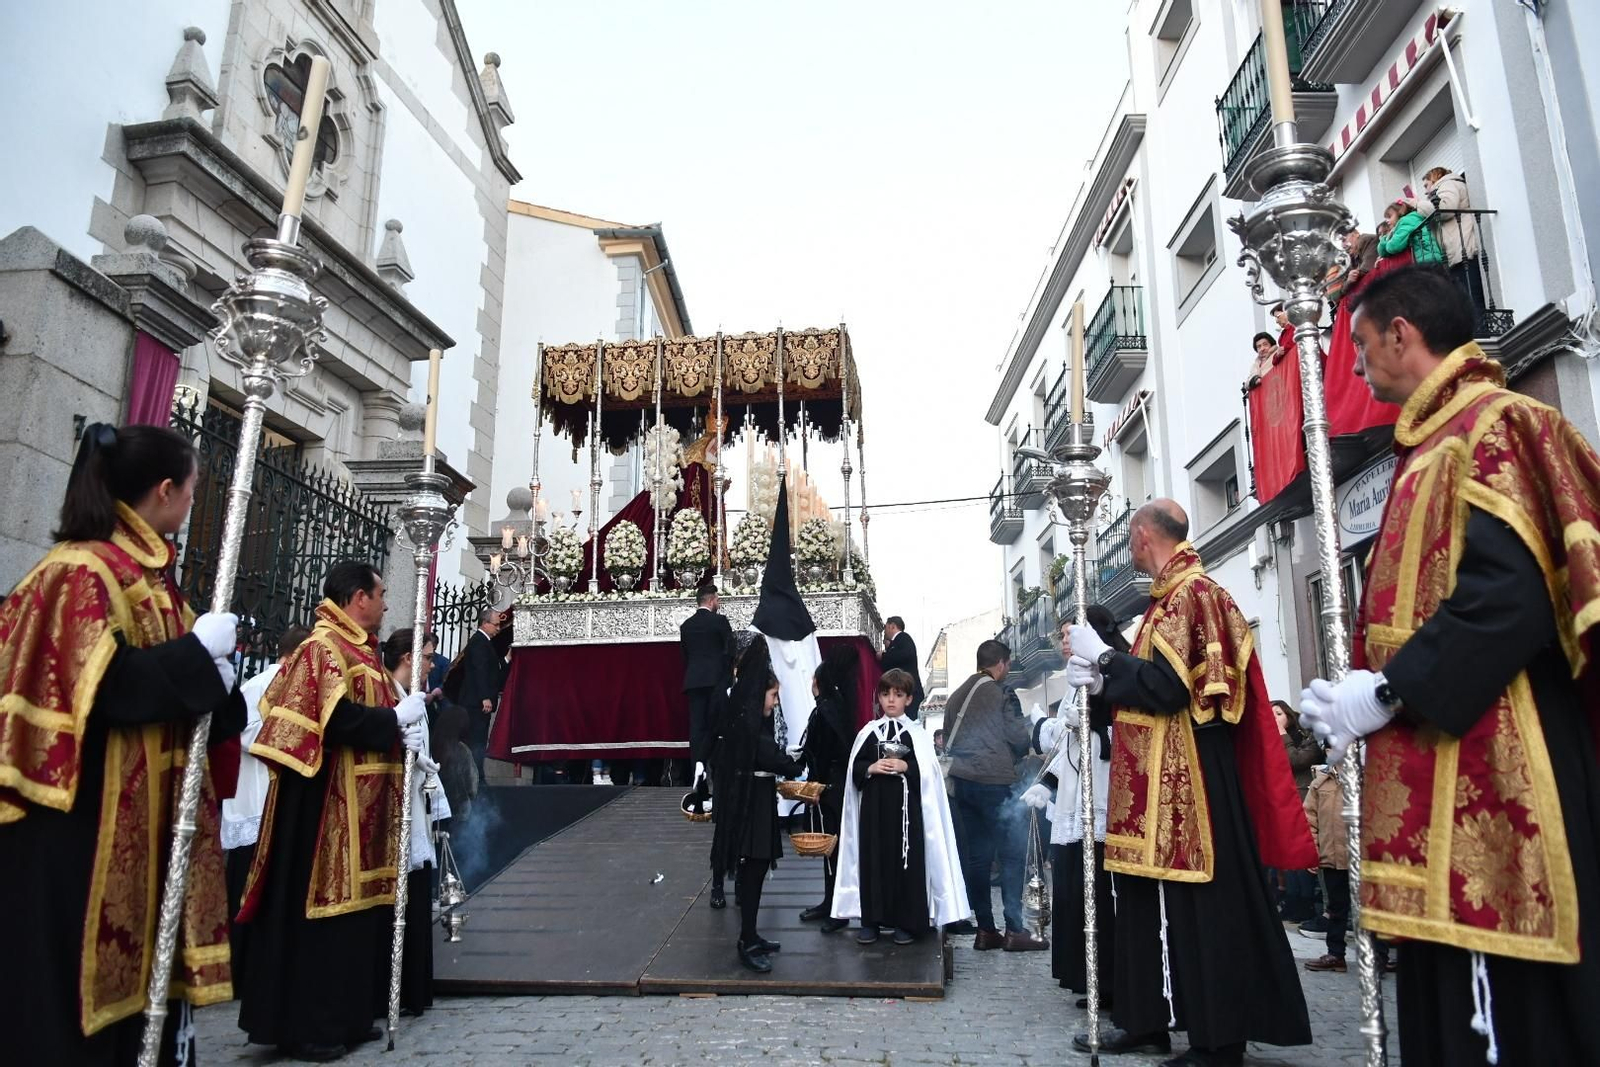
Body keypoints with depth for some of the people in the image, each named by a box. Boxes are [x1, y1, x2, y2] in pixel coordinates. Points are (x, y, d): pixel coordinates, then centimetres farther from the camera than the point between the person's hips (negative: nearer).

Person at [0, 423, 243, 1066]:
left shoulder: (144, 571, 13)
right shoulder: (85, 573, -14)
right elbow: (104, 686, -24)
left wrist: (210, 671, -1)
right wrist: (199, 653, -17)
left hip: (143, 817, 9)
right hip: (88, 819, -9)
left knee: (138, 964, 14)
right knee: (76, 985, 2)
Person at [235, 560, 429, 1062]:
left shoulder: (358, 649, 18)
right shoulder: (324, 647, -13)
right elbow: (334, 717, -26)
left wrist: (403, 727, -3)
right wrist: (396, 720, -17)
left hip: (362, 804, 10)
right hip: (330, 803, -10)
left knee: (357, 905, 14)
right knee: (323, 909, -2)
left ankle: (346, 1015, 23)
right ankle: (307, 1025, 8)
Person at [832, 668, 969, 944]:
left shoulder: (916, 734, 2)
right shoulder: (869, 731, 8)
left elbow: (928, 772, -3)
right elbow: (855, 768, 6)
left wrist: (906, 767, -17)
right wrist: (871, 768, -12)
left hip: (906, 807, -2)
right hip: (874, 806, 2)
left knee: (906, 861, -1)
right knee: (873, 860, 3)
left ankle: (905, 921, 10)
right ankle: (872, 920, 12)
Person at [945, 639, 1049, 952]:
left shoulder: (957, 694, 14)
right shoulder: (1000, 693, -8)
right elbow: (1018, 737, -5)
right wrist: (1032, 723, 14)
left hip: (961, 780, 7)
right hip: (992, 781, -7)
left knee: (977, 855, 9)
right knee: (1012, 852, -2)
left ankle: (985, 930, 12)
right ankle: (1015, 930, -3)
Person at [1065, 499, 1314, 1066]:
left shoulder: (1190, 592, -14)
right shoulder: (1174, 594, 17)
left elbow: (1167, 685, -22)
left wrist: (1102, 657, -12)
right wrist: (1101, 678, 9)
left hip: (1184, 774, -10)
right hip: (1161, 774, 10)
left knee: (1194, 905, -2)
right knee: (1153, 900, 14)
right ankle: (1148, 1019, 23)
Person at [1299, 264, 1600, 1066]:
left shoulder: (1492, 426, -7)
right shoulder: (1436, 443, 22)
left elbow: (1510, 593, -21)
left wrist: (1387, 693, -17)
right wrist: (1368, 697, 13)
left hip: (1491, 766, -10)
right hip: (1439, 773, 10)